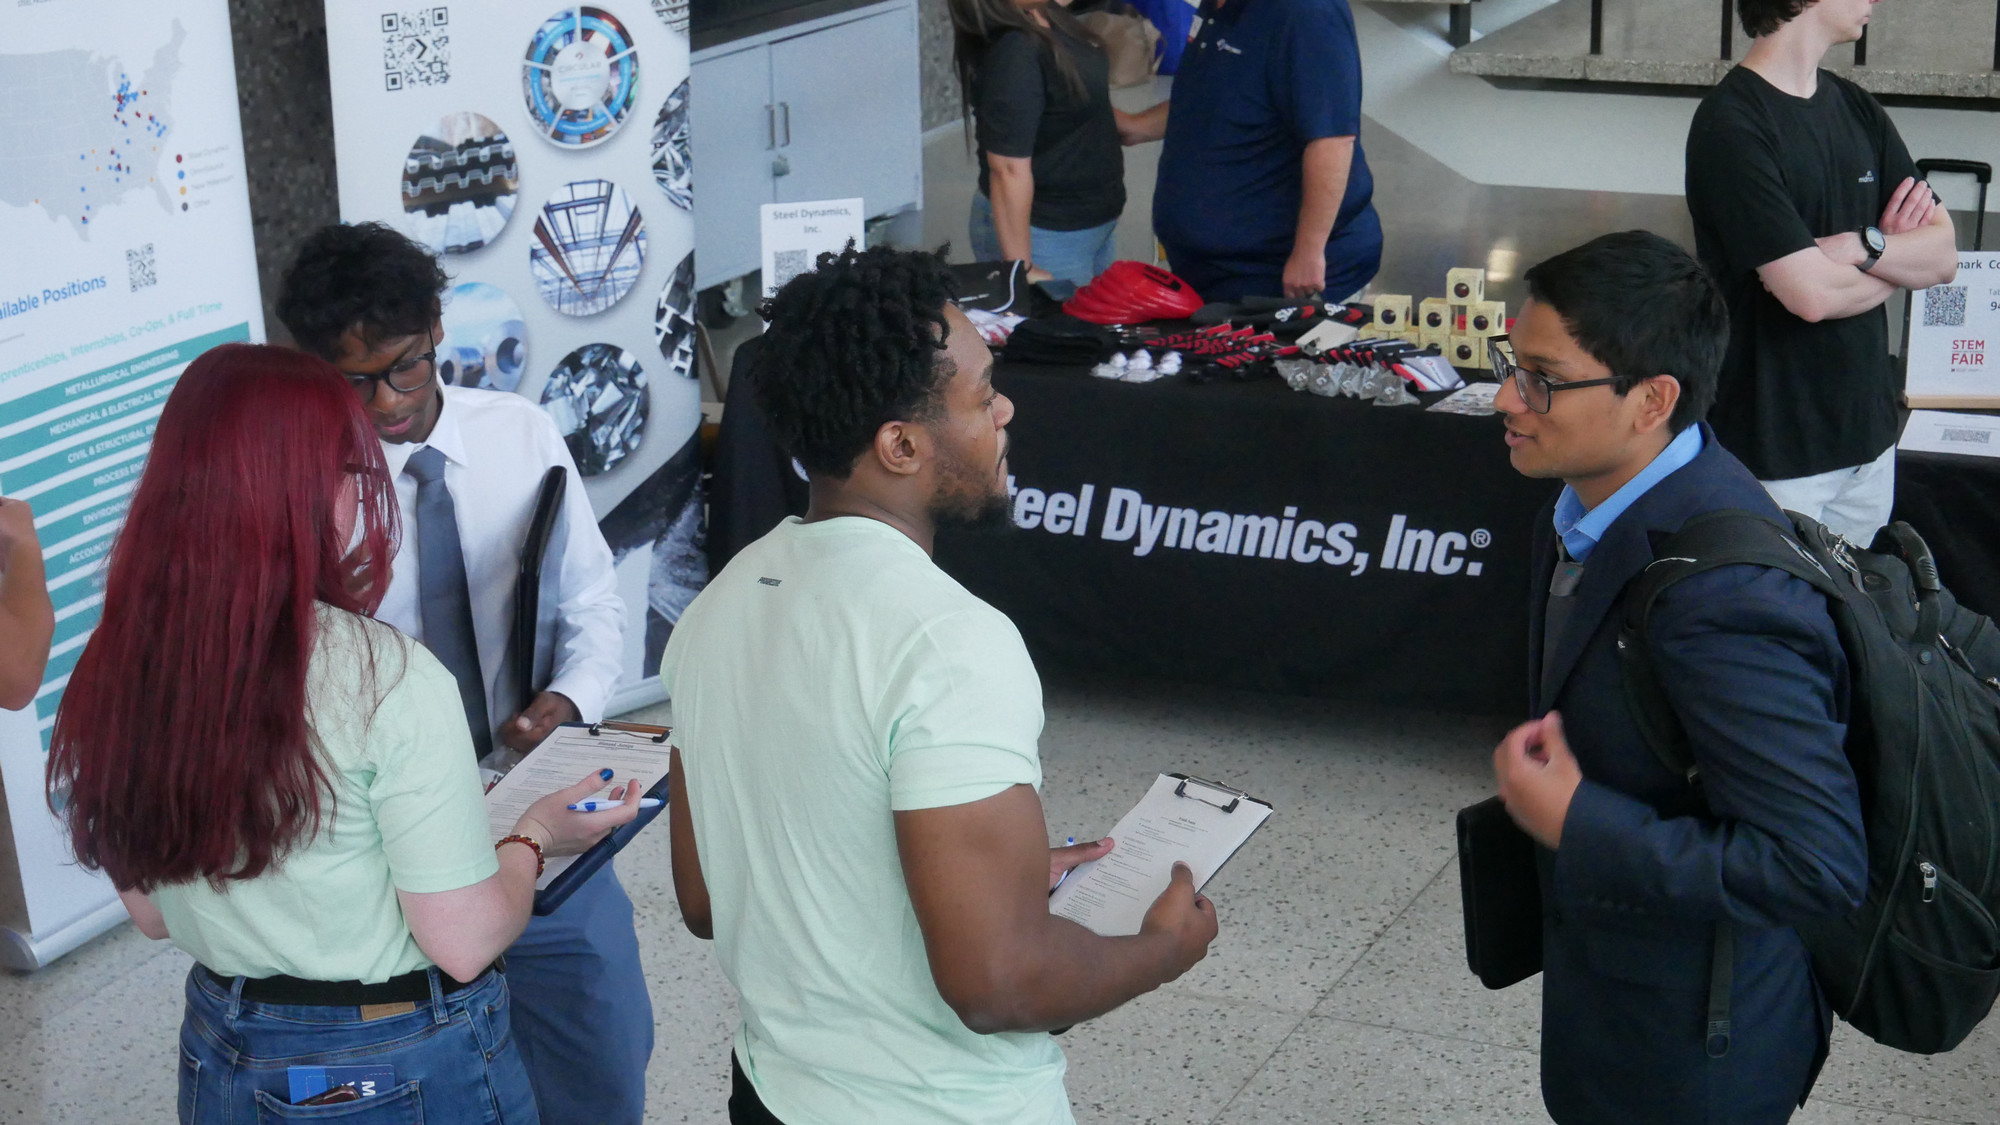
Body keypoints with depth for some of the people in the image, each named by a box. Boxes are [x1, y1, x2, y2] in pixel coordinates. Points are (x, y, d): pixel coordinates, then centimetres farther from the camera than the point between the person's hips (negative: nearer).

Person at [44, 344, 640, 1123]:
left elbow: (151, 914, 5)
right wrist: (533, 837, -2)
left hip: (222, 1060, 5)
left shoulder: (111, 672, -7)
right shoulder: (384, 677, -24)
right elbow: (464, 942, -19)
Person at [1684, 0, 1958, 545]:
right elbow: (1812, 295, -21)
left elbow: (1944, 255, 3)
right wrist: (1898, 257, -2)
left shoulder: (1857, 109, 9)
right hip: (1776, 446, -7)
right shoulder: (1731, 126, -16)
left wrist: (1856, 246, -16)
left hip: (1868, 430, 7)